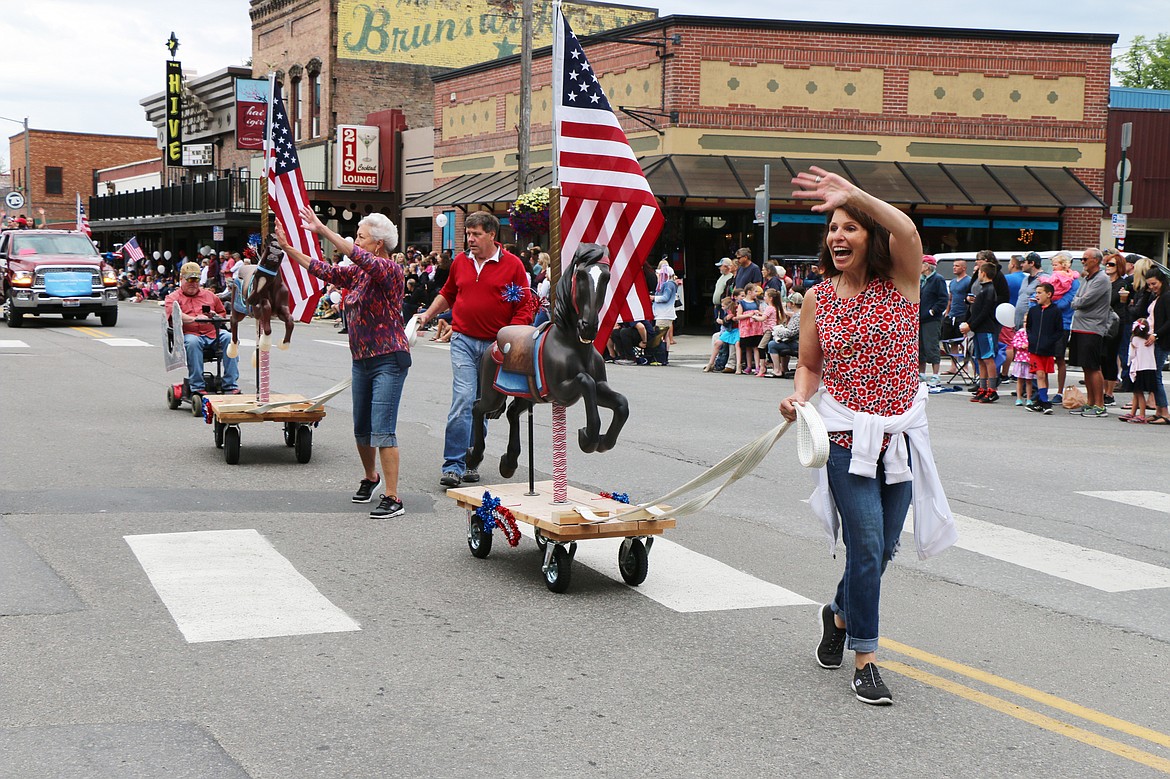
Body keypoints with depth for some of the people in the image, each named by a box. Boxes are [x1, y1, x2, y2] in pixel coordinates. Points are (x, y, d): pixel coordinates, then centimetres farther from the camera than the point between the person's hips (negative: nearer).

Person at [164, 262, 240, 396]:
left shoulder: (209, 295, 26)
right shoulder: (173, 298, 12)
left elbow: (223, 314, 33)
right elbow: (174, 315, -10)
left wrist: (216, 316, 7)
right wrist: (194, 319, -26)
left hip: (213, 333, 4)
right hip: (189, 334, -3)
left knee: (229, 338, -27)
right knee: (192, 342, -39)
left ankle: (231, 385, -30)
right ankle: (197, 387, -38)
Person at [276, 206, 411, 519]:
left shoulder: (391, 270, -13)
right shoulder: (358, 273, 11)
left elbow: (362, 258, -30)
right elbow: (324, 271, 15)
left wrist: (322, 231, -32)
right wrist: (287, 248, 11)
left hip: (388, 361, -8)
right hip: (362, 361, 8)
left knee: (382, 430, -13)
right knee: (361, 429, 18)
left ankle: (392, 498, -10)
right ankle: (370, 478, 40)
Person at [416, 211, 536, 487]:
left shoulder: (512, 265, -3)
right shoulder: (460, 262, 7)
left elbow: (526, 307, -3)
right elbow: (447, 294, 26)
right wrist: (427, 315, 17)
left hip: (496, 345, -1)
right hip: (463, 340, 1)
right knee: (463, 400, -13)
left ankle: (471, 462, 20)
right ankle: (453, 466, -12)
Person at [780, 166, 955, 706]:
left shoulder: (899, 280, -4)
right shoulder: (818, 298, 2)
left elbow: (907, 231, -26)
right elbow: (809, 365, 11)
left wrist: (854, 195, -38)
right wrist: (799, 397, -10)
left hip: (901, 434, 1)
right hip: (847, 436, -1)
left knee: (882, 547, 13)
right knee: (867, 544, -8)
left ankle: (840, 614, 41)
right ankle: (864, 658, 3)